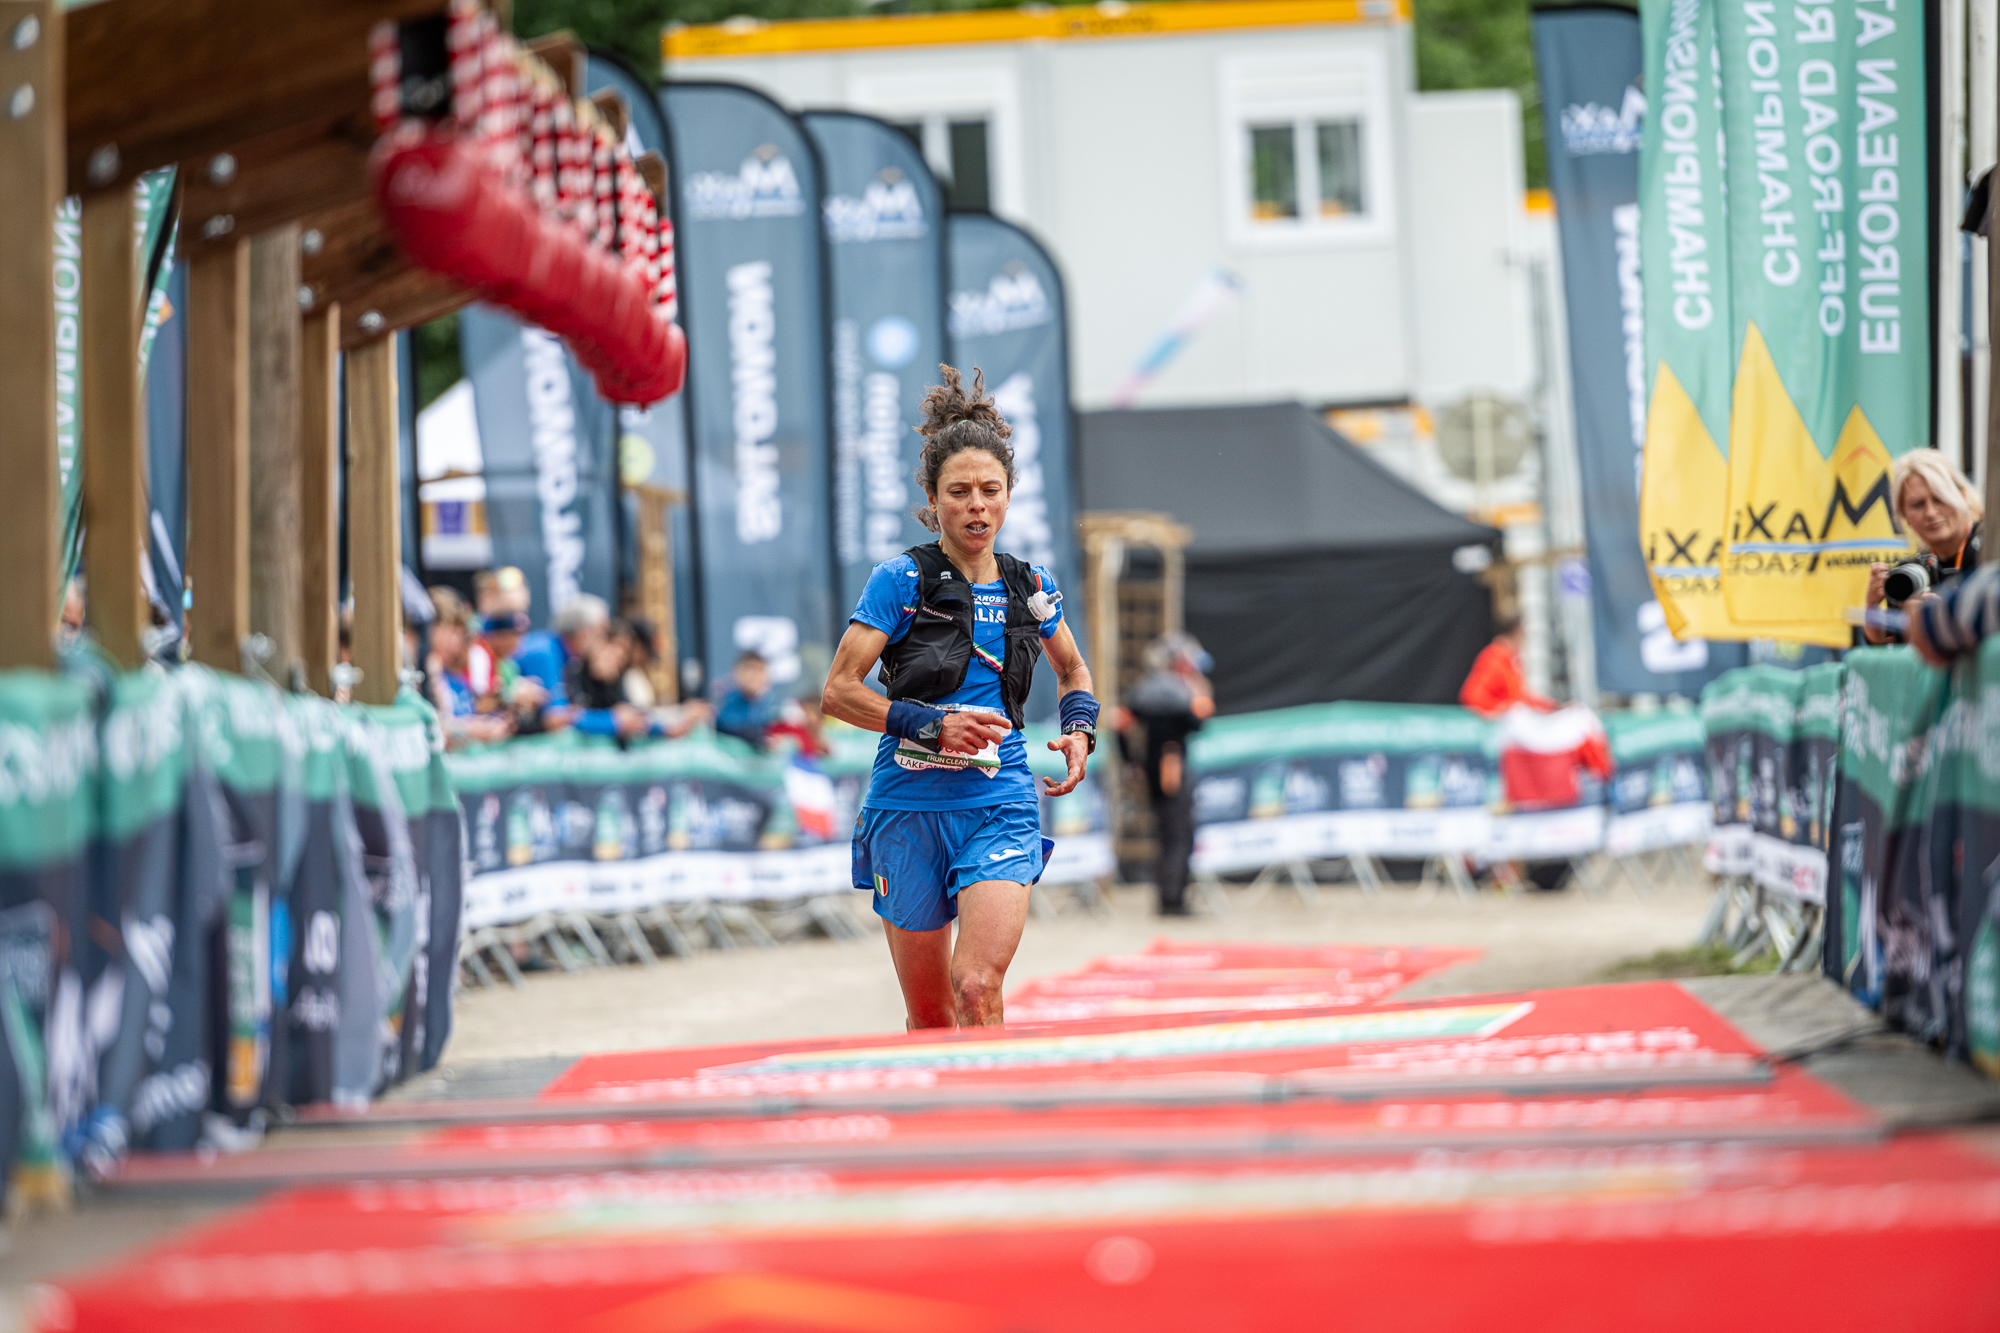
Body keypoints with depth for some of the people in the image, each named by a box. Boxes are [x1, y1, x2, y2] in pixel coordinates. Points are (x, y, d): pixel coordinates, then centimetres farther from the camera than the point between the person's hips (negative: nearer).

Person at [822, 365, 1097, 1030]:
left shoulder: (1030, 586, 7)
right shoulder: (901, 580, -4)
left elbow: (1072, 669, 27)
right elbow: (838, 691, -7)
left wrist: (1079, 731, 7)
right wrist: (934, 726, -16)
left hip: (1001, 807, 1)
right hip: (909, 807, -1)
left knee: (977, 986, -21)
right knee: (929, 1015, 7)